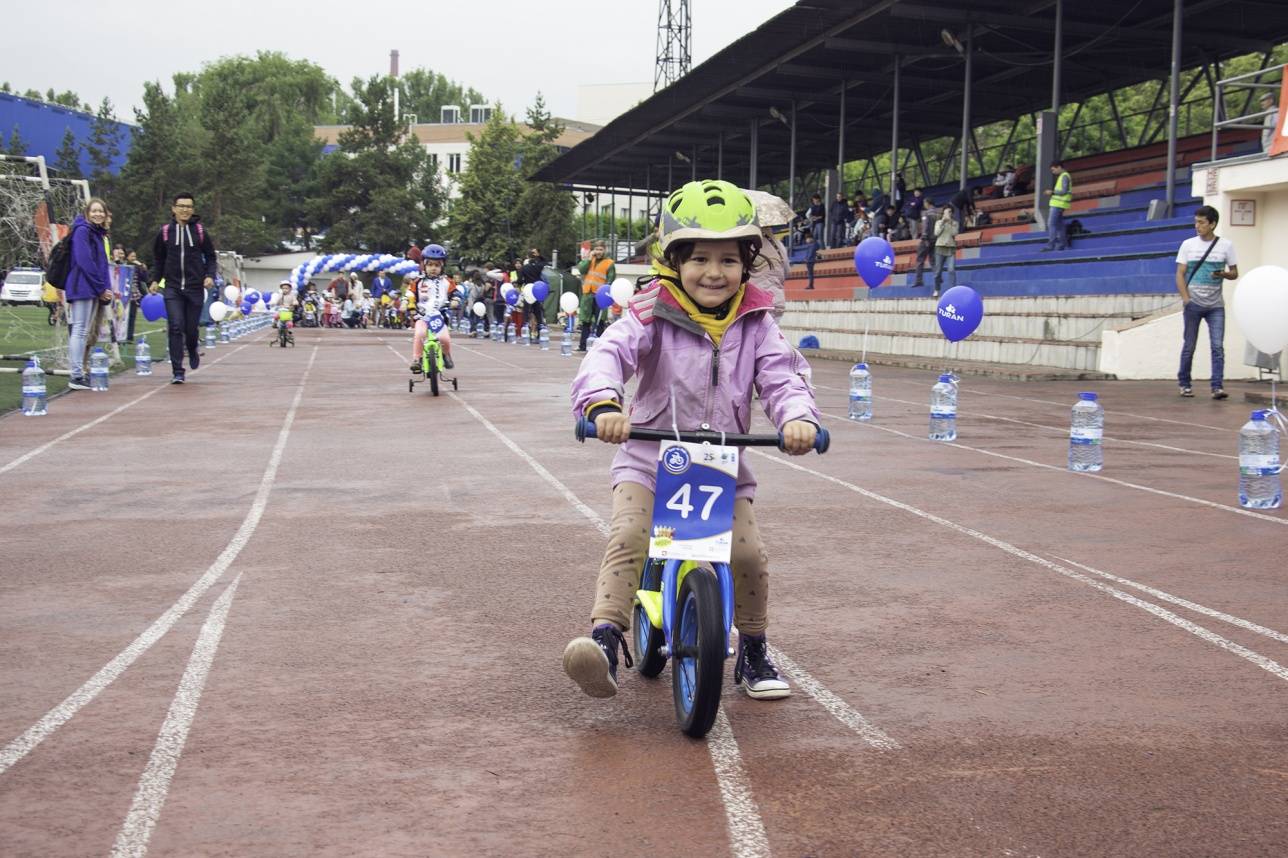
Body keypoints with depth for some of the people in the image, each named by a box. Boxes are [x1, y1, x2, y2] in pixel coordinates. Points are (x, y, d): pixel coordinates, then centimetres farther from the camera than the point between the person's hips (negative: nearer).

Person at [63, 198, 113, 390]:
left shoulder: (98, 233, 19)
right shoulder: (82, 230, -8)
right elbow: (84, 261, -17)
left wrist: (105, 289, 7)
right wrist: (101, 288, -14)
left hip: (94, 290, 9)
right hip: (82, 287, -9)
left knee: (84, 332, 10)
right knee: (80, 331, -10)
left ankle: (79, 373, 13)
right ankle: (76, 376, -11)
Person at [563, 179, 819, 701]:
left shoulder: (754, 324, 0)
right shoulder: (653, 316, -9)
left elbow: (781, 375, -9)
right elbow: (610, 354, -24)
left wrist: (797, 417, -33)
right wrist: (602, 403, -47)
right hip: (649, 459, -2)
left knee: (748, 554, -11)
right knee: (628, 536, -25)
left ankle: (753, 653, 12)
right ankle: (604, 641, -30)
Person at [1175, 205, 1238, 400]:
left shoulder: (1226, 245, 4)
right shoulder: (1188, 244, 4)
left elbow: (1234, 273, 10)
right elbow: (1180, 274, 2)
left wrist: (1224, 274, -14)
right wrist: (1186, 299, -11)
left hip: (1216, 305, 0)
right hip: (1193, 303, 0)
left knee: (1218, 346, -8)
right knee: (1189, 346, 5)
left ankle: (1217, 387, -10)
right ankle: (1184, 384, 17)